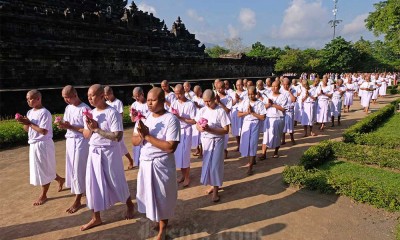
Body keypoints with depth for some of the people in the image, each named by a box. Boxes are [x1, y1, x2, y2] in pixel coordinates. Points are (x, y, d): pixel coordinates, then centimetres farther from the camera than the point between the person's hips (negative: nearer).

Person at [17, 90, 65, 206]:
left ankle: (43, 195, 18)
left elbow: (44, 131, -23)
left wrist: (30, 123, -19)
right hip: (33, 145, 9)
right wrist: (25, 123, -9)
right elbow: (26, 129, 12)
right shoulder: (30, 112, 9)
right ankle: (60, 179, 38)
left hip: (43, 145, -9)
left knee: (44, 170, 4)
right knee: (41, 169, 18)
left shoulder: (44, 113, -17)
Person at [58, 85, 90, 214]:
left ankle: (77, 201, 9)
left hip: (81, 142, -8)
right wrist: (63, 125, -12)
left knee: (79, 171, -2)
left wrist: (70, 127, -21)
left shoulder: (85, 109, -16)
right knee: (71, 169, 16)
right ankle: (83, 190, 36)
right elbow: (66, 123, 11)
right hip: (70, 141, 8)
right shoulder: (68, 108, 8)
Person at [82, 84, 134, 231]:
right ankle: (96, 218, 24)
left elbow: (118, 137, -25)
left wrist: (97, 129, -21)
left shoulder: (112, 113, -17)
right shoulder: (91, 113, 5)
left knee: (116, 182, 10)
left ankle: (129, 205, 38)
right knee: (93, 184, 9)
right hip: (94, 152, 6)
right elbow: (86, 135, 9)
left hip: (109, 153, -6)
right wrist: (90, 128, -12)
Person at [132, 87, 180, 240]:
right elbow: (134, 142, 4)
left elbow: (170, 147, -25)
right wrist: (141, 134, -18)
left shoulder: (171, 120, -17)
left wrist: (147, 136, -22)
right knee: (149, 194, 19)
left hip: (161, 164, -6)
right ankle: (155, 219, 44)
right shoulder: (144, 117, 2)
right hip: (145, 162, 6)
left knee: (162, 197, 9)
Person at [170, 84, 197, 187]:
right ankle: (183, 175, 29)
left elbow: (194, 121, -15)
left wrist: (180, 117, -21)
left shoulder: (190, 104, -12)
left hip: (186, 132, -5)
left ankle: (187, 177, 19)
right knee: (178, 154, 11)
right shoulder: (174, 104, 3)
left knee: (185, 155, 1)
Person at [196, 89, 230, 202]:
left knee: (215, 164, -1)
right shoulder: (202, 110, 1)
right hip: (205, 140, 5)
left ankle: (215, 190, 14)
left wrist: (210, 129, -24)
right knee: (207, 163, 12)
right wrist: (200, 128, -19)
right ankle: (213, 185, 30)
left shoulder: (221, 111, -14)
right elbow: (197, 125, 5)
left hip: (217, 141, -5)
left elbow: (226, 130, -15)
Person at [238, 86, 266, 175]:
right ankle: (252, 160, 35)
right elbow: (239, 114, 0)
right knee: (246, 143, 11)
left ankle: (250, 166, -4)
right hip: (246, 124, 4)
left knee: (253, 144, -8)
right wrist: (247, 112, -15)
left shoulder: (260, 103, -7)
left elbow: (263, 117, -10)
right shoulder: (244, 102, 2)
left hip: (255, 125, -4)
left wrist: (252, 112, -16)